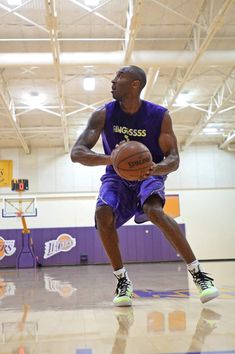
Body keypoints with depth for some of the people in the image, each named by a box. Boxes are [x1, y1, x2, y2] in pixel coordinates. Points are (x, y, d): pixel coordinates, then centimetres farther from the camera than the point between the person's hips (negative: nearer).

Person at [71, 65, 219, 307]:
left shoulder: (160, 116, -12)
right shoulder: (103, 115, -11)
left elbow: (174, 159, -13)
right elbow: (76, 153, -18)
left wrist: (158, 168, -39)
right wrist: (110, 158, -39)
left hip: (148, 175, -2)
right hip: (116, 177, 2)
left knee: (154, 211, -34)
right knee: (103, 214, -28)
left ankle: (198, 274, -22)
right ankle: (122, 281, -11)